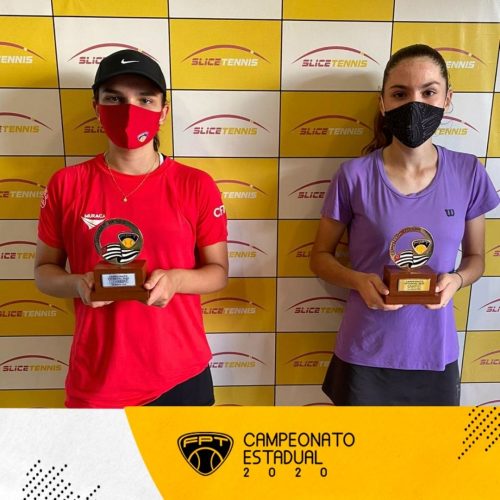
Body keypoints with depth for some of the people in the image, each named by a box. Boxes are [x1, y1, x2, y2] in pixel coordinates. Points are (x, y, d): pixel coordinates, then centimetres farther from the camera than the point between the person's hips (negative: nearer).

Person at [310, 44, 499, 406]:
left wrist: (456, 279, -14)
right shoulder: (355, 176, -12)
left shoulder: (468, 174, -5)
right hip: (365, 354, -2)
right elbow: (320, 256, -2)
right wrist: (360, 280, -21)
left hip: (435, 354, 2)